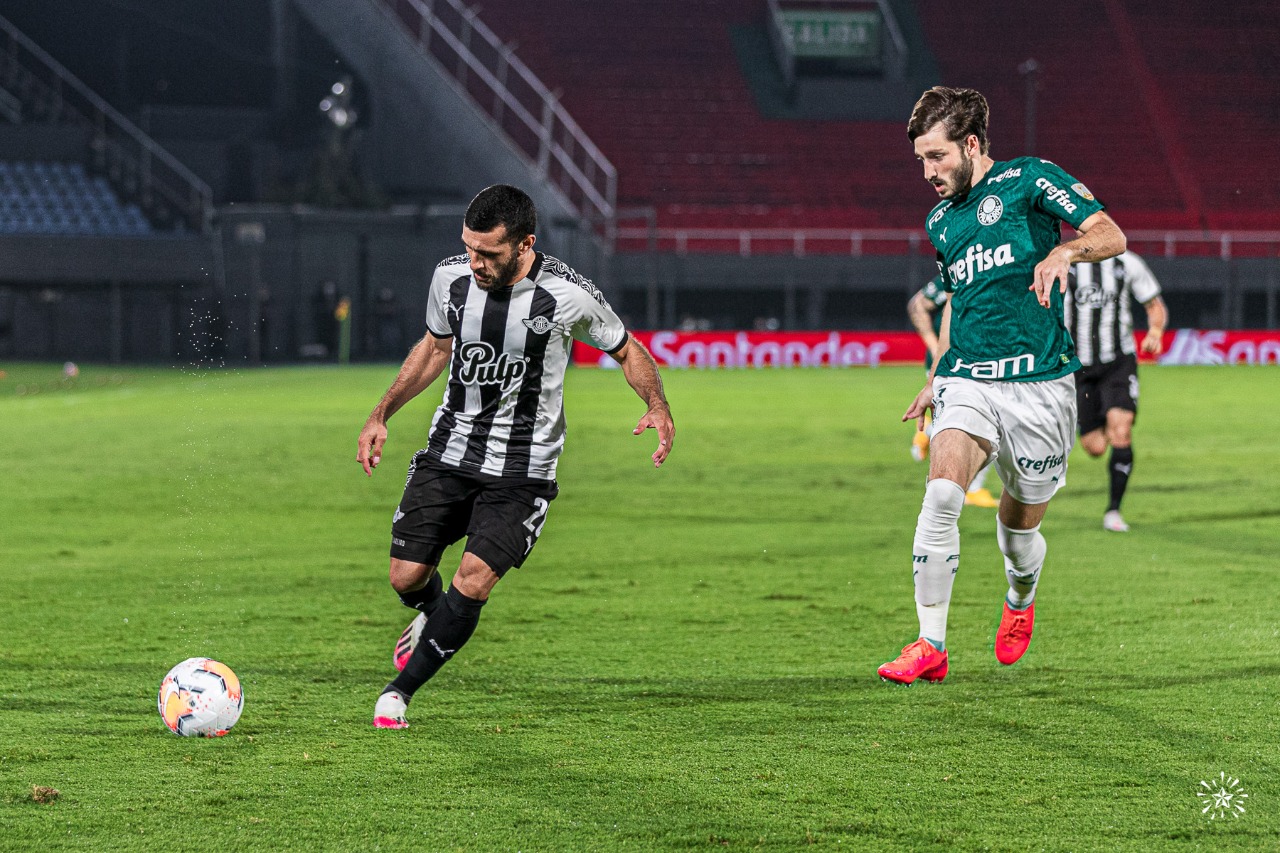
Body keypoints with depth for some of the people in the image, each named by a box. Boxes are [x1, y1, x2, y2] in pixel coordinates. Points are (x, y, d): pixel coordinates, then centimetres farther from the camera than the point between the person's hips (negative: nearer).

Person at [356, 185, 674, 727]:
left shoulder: (568, 298, -18)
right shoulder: (451, 277, -7)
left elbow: (626, 350, 0)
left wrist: (658, 406, -18)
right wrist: (381, 414, 9)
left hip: (521, 470, -3)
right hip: (449, 450, 3)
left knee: (471, 585, -16)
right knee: (407, 578, 1)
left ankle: (400, 690, 4)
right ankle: (433, 617, 40)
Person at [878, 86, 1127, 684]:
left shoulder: (1029, 181, -3)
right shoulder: (940, 221, 16)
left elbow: (1112, 236, -9)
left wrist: (1063, 251, -28)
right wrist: (935, 378, 27)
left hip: (1039, 385, -3)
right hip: (966, 377, 4)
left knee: (1020, 523, 8)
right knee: (942, 492, -22)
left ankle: (1020, 600, 44)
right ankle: (930, 645, -20)